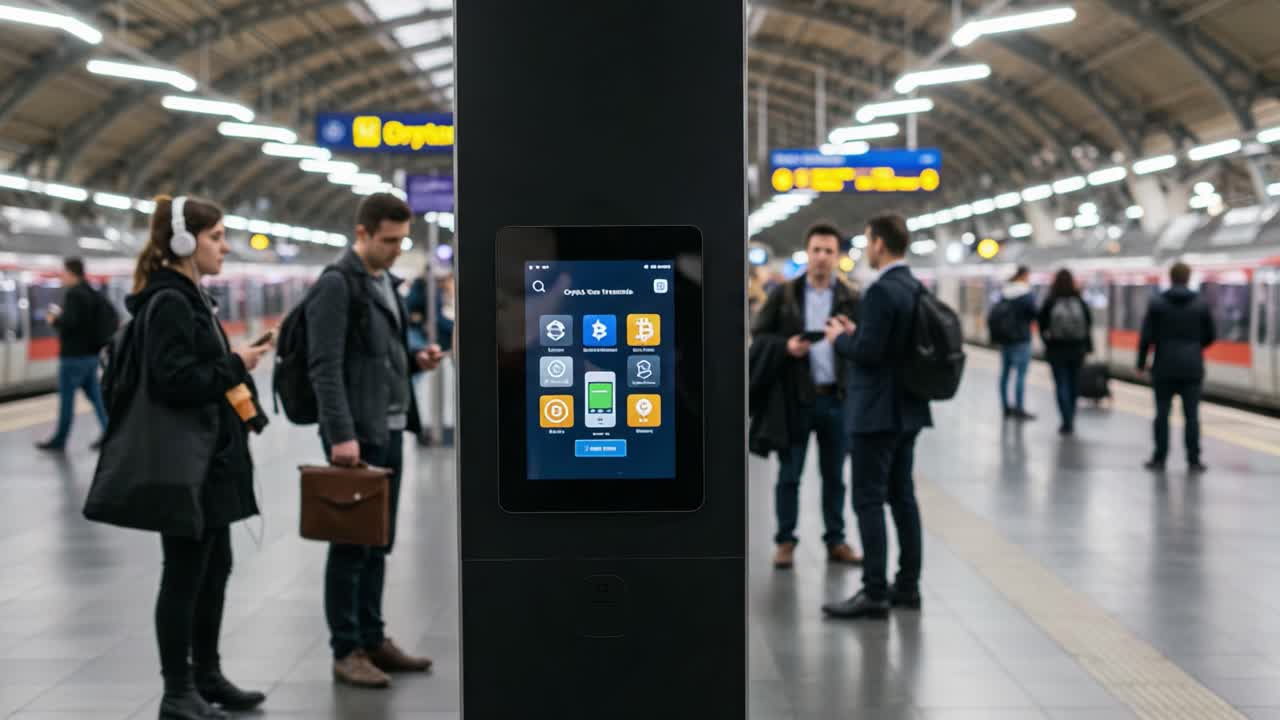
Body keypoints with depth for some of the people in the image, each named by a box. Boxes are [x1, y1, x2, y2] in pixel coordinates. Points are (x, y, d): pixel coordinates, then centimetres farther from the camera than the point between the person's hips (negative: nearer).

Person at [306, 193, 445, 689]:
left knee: (378, 544, 13)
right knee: (351, 545, 0)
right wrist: (341, 434, -23)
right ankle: (346, 651, 8)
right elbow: (325, 367, -18)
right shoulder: (336, 284, -12)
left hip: (391, 430, 8)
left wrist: (414, 360, 4)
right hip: (357, 434, -8)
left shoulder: (387, 282, 15)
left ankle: (373, 639, 22)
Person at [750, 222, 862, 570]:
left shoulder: (851, 298, 5)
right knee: (789, 474, 5)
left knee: (834, 475, 11)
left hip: (836, 397, 1)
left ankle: (836, 541, 21)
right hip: (795, 397, -1)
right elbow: (760, 336, 3)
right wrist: (786, 345, -14)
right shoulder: (784, 294, 4)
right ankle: (785, 541, 15)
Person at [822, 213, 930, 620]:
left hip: (877, 412, -9)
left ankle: (874, 594, -3)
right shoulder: (916, 288, 10)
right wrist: (856, 332, 14)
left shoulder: (881, 291, -19)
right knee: (902, 496, 13)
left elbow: (868, 352, -23)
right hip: (906, 408, 9)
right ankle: (908, 586, 20)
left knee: (869, 501, -5)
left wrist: (840, 338, -5)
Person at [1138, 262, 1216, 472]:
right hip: (1192, 369, 1)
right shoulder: (1200, 304, 1)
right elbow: (1211, 335, 6)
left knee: (1162, 413, 5)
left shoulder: (1157, 303, -3)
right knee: (1192, 415, 2)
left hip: (1164, 368, -1)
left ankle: (1159, 458, 7)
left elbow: (1147, 336, -5)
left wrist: (1141, 362, 5)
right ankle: (1194, 460, 2)